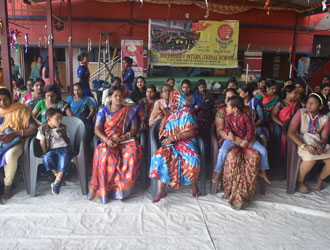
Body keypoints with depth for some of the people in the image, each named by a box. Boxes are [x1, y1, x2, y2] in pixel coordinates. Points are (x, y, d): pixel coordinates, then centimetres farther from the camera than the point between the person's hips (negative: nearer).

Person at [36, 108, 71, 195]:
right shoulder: (43, 128, 2)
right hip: (51, 150, 0)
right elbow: (42, 142, 1)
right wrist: (45, 153, -6)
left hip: (63, 148, 1)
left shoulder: (62, 128, 10)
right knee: (47, 158, -35)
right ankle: (57, 175, -20)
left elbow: (67, 139, 16)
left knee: (64, 158, -33)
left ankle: (57, 182, -28)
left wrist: (68, 150, 4)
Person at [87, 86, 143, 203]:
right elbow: (97, 129, 5)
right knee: (105, 154, -36)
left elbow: (134, 128, 8)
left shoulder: (129, 111, 16)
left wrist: (123, 137, -10)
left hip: (126, 140, 1)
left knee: (133, 153, -34)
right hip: (108, 141, 0)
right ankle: (103, 188, -23)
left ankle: (123, 186, -22)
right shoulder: (103, 110, 14)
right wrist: (106, 140, -15)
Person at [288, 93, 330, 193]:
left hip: (318, 142, 4)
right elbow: (290, 133, -18)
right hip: (301, 140, -4)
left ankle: (321, 178, 16)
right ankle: (300, 181, -3)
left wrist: (320, 145, -28)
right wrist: (304, 145, -31)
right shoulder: (301, 113, -11)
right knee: (311, 159, -33)